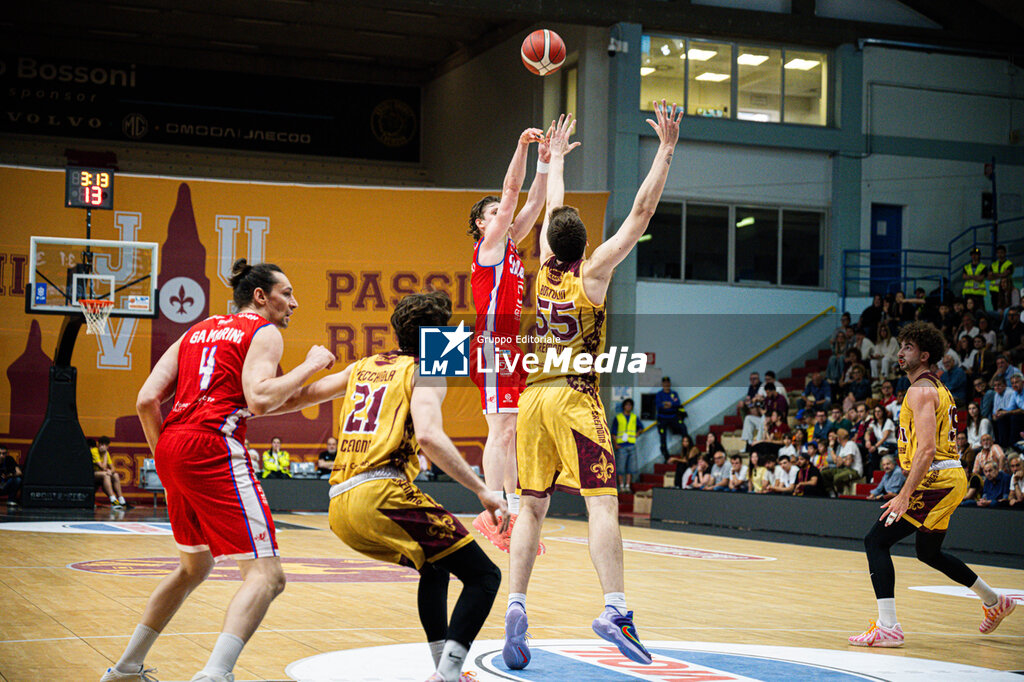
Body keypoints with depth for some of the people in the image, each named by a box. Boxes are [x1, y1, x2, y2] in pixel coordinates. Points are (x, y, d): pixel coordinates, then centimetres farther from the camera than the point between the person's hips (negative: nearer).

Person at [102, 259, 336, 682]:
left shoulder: (197, 332, 24)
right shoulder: (264, 332, 5)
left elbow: (147, 400, 15)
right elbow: (259, 400, -14)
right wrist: (310, 366, -2)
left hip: (171, 445, 8)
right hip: (214, 447, -8)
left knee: (194, 567, 27)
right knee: (265, 574, -10)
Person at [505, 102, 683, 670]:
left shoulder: (544, 271, 7)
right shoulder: (591, 272, -5)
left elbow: (554, 210, 23)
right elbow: (641, 213, -7)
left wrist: (557, 158, 38)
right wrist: (666, 150, -5)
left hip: (533, 398, 5)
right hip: (574, 397, -5)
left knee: (532, 507, 9)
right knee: (602, 502, -12)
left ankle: (515, 607, -1)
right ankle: (615, 608, -24)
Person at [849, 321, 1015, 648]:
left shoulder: (921, 390, -13)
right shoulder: (938, 388, 19)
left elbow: (927, 449, -23)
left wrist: (905, 495, -26)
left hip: (935, 480, -10)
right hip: (952, 478, 10)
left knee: (876, 541, -12)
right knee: (929, 552, 27)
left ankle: (887, 627, -18)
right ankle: (994, 601, 39)